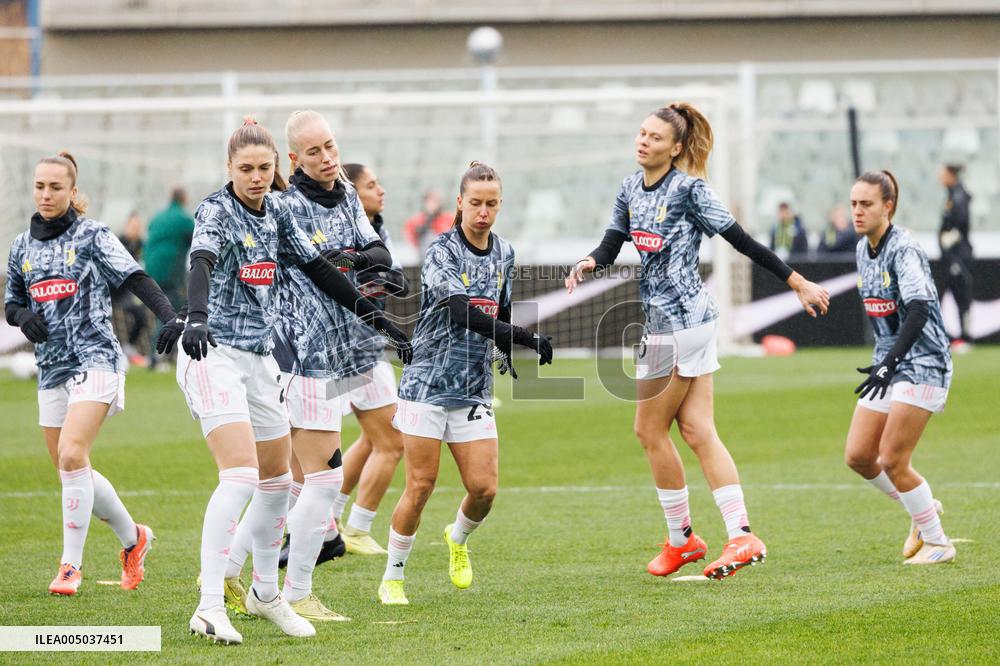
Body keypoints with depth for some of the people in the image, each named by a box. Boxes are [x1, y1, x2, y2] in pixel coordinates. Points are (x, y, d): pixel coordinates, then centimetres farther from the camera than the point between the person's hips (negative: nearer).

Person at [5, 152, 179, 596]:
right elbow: (11, 303, 22)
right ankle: (132, 537, 31)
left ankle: (71, 564, -15)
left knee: (72, 455, -21)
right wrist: (22, 315, -3)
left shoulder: (91, 235, -3)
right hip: (51, 367, 6)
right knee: (72, 472, 9)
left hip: (94, 359, -6)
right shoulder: (23, 246, 13)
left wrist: (169, 318, -28)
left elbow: (135, 279, -13)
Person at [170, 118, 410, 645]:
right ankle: (209, 608, -24)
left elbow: (318, 270, 16)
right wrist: (196, 318, -51)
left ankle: (265, 592, 33)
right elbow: (200, 265, -31)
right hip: (214, 355, -8)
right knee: (240, 476, -21)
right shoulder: (216, 212, -13)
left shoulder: (276, 214, 8)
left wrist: (377, 319, 15)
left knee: (277, 478, 15)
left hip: (259, 359, 8)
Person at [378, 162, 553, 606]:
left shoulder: (504, 254, 9)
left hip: (475, 388, 5)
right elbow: (463, 313, -25)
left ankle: (458, 539, 29)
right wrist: (527, 339, -32)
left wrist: (509, 355, 6)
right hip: (429, 382, -5)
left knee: (484, 488, -4)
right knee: (420, 486, -5)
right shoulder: (442, 252, -11)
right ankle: (392, 578, 9)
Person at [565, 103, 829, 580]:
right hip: (661, 322, 8)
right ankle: (741, 536, -1)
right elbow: (612, 245, 9)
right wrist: (590, 263, -15)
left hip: (679, 322, -8)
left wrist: (797, 282, -8)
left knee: (650, 430, 0)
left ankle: (681, 539, 11)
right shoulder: (631, 189, 10)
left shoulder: (689, 189, -13)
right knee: (697, 430, 3)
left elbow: (743, 241, -11)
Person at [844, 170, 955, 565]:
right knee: (857, 457, 3)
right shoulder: (863, 250, 8)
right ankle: (922, 511, 25)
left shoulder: (904, 250, -18)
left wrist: (889, 364, -38)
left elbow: (918, 311, -29)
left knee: (892, 461, -12)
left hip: (922, 363, -8)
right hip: (888, 366, 8)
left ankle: (938, 543, 5)